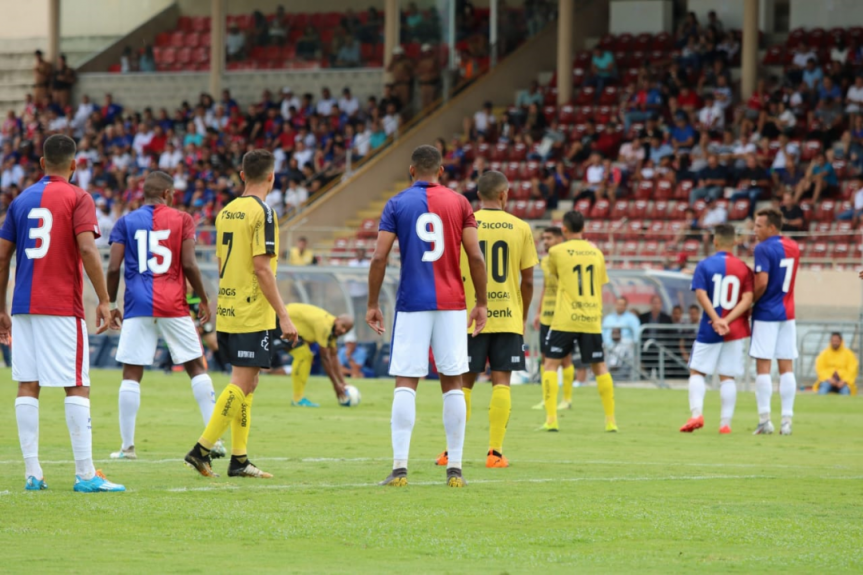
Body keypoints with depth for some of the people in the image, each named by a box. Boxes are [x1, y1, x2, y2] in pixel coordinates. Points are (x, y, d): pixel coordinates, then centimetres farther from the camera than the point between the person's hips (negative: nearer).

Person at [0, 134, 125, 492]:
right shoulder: (78, 199, -2)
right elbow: (87, 249, -15)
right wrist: (104, 300, -10)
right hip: (63, 308, -4)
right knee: (77, 387, -2)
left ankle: (32, 474, 3)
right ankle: (85, 474, -5)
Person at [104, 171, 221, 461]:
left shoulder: (126, 223, 5)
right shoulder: (181, 220, 3)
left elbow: (114, 268, 0)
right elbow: (188, 265, -4)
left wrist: (110, 304, 10)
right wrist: (203, 300, 7)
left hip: (137, 306, 0)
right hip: (173, 305, 0)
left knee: (131, 374, 4)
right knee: (197, 368, 8)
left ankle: (127, 446, 1)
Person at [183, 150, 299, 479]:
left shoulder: (226, 212, 12)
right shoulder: (262, 212, -12)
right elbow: (261, 267, -18)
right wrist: (283, 315, -16)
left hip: (228, 312, 8)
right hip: (253, 314, -8)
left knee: (245, 383, 13)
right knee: (242, 385, -6)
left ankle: (239, 459, 13)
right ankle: (202, 450, -12)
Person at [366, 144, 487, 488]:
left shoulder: (397, 205, 2)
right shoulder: (459, 203, 5)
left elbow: (379, 257, -3)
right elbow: (475, 256, 0)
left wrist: (373, 304, 5)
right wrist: (481, 303, 8)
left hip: (412, 305, -1)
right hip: (451, 305, 1)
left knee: (405, 383, -1)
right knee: (452, 383, 6)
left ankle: (400, 466, -10)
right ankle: (455, 469, 6)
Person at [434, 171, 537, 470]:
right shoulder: (520, 228, 2)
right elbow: (527, 280, 4)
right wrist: (523, 317, 16)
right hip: (508, 318, 0)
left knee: (464, 382, 8)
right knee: (501, 381, 1)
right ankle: (495, 452, -4)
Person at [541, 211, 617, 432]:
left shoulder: (557, 251, -3)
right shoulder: (596, 252, 8)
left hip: (565, 320, -3)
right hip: (592, 320, 3)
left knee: (551, 364, 4)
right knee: (599, 367, 11)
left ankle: (551, 419, -6)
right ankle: (611, 420, 11)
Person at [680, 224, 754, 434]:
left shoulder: (704, 265, -3)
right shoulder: (743, 268, 2)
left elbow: (701, 294, -14)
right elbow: (748, 299, -8)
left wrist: (717, 320, -18)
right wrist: (728, 320, -13)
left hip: (709, 330, -2)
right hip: (735, 330, 2)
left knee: (697, 371, 8)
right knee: (727, 376, 6)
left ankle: (696, 413, -10)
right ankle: (725, 423, 2)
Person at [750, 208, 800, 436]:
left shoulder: (763, 248, -13)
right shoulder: (793, 247, 10)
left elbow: (762, 283, -20)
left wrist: (751, 302, -5)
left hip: (766, 313, -6)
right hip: (787, 313, 6)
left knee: (763, 366, -3)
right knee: (786, 367, 5)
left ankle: (765, 419, -6)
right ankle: (787, 420, 2)